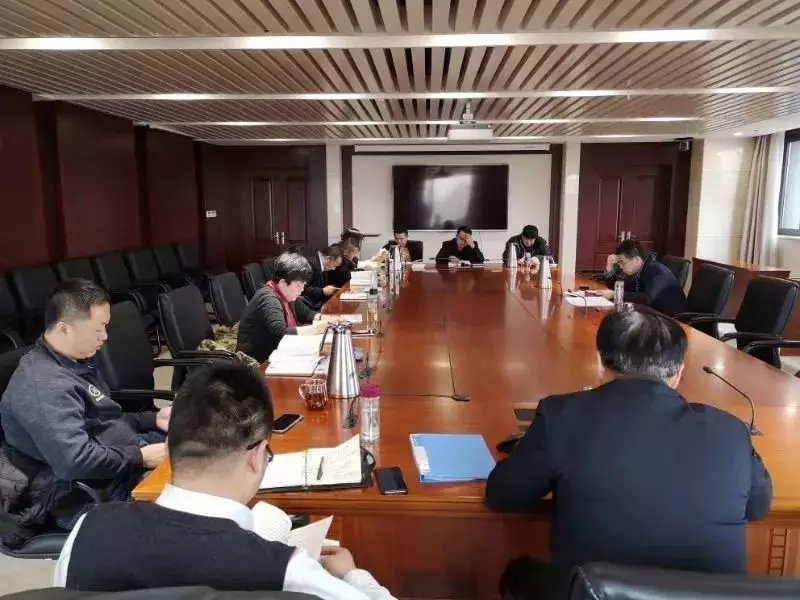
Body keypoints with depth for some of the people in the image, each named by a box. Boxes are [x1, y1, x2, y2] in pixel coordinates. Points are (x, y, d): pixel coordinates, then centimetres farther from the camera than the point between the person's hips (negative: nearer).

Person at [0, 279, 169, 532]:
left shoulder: (73, 364, 8)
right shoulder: (44, 385, -25)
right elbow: (75, 461, -33)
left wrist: (153, 418, 5)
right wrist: (140, 457, -23)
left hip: (125, 461, 10)